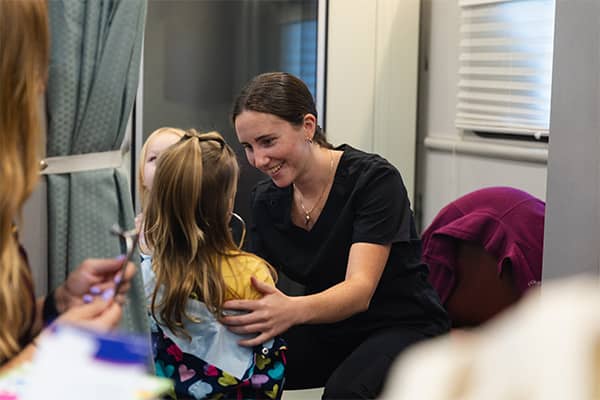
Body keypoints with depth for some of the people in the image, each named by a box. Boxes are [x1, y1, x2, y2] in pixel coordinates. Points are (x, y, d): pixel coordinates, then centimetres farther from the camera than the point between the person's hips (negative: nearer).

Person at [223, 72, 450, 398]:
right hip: (327, 330, 5)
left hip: (403, 326, -4)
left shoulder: (374, 179, -21)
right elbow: (258, 290, -4)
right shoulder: (266, 200, -2)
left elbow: (360, 290, -31)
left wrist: (293, 310, -51)